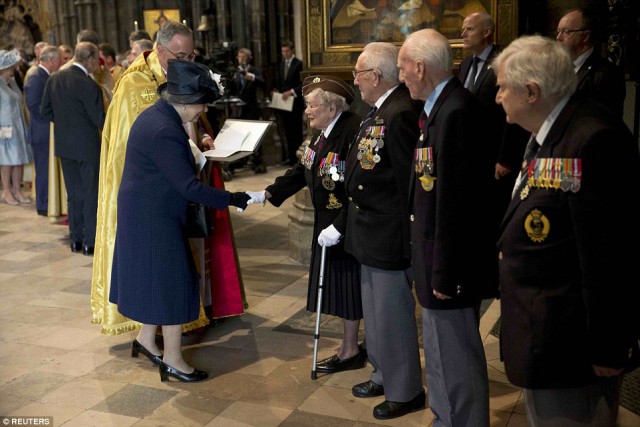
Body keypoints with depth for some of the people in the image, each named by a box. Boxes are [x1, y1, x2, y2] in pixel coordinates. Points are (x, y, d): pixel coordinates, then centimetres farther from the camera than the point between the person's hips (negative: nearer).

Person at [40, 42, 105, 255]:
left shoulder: (54, 79, 1)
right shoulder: (88, 85, -20)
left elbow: (45, 110, 8)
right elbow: (100, 119, -16)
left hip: (64, 144, 6)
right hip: (87, 145, -6)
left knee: (74, 193, 15)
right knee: (92, 193, 4)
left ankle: (76, 239, 21)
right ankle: (90, 241, 6)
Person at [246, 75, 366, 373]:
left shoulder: (353, 132, -22)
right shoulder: (324, 133, 8)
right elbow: (302, 171, 11)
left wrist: (340, 226, -27)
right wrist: (265, 194, 4)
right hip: (327, 221, 9)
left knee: (346, 282, 2)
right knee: (336, 281, 16)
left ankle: (350, 351, 18)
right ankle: (352, 346, 30)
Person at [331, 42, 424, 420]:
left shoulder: (400, 114, -22)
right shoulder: (379, 112, 9)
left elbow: (408, 185, -23)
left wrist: (408, 242, -20)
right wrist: (342, 225, 17)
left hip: (390, 238, -10)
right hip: (371, 234, 10)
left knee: (393, 315, 5)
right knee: (376, 312, 22)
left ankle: (405, 392, 24)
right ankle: (385, 376, 41)